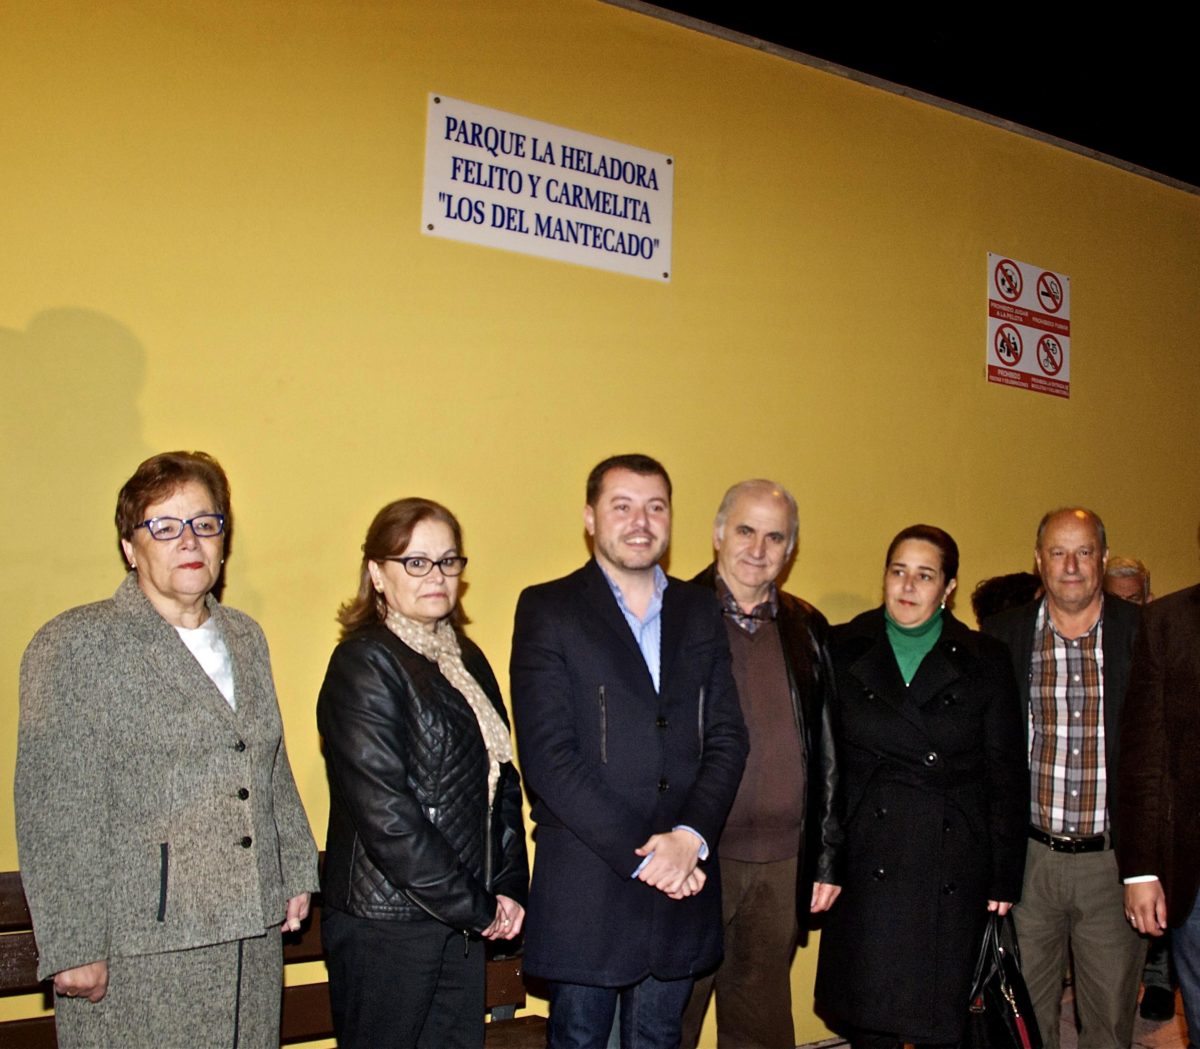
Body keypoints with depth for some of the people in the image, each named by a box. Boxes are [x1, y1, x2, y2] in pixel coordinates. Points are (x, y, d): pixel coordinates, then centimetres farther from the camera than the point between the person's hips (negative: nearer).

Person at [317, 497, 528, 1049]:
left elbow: (502, 780, 12)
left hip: (465, 919, 7)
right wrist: (476, 906, -13)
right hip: (385, 924, -7)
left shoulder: (467, 659, 11)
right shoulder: (364, 663, -12)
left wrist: (508, 888, 0)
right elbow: (383, 812, -19)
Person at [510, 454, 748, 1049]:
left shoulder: (700, 611, 10)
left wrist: (691, 835, -11)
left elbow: (727, 738, 5)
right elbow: (547, 756, -12)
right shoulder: (548, 609, -4)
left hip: (682, 882, 4)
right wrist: (638, 855, -15)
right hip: (586, 883, -4)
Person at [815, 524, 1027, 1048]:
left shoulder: (985, 662, 6)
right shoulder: (842, 650, 5)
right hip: (869, 865, 0)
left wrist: (1005, 878, 2)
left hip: (953, 871, 1)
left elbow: (1006, 777, 6)